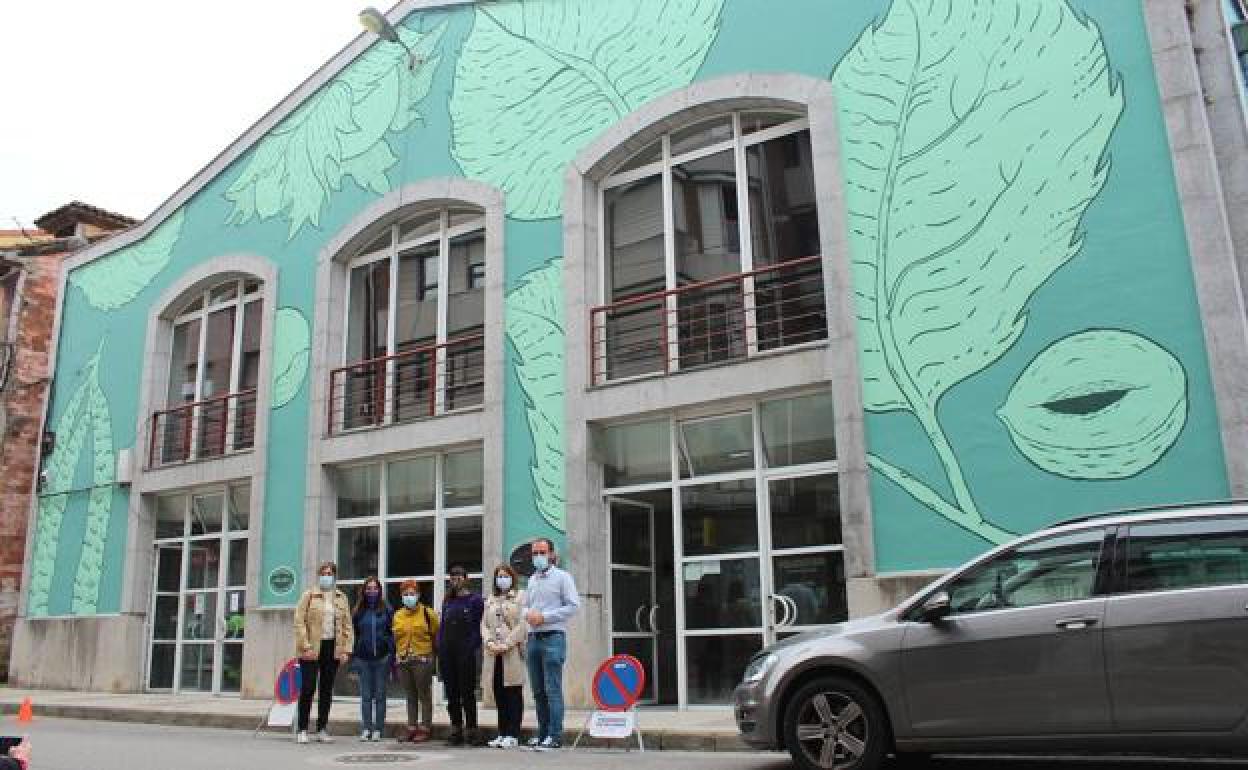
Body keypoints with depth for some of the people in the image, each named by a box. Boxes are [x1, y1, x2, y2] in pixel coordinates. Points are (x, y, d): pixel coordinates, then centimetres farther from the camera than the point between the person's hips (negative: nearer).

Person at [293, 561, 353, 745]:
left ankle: (322, 729, 17)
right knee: (307, 688, -4)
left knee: (327, 690, 8)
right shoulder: (309, 595, 2)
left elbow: (347, 626, 10)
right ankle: (302, 730, 5)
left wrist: (346, 650, 0)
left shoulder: (341, 598, 12)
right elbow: (300, 622, -5)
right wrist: (306, 646, -14)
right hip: (312, 649, -3)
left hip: (333, 649, 4)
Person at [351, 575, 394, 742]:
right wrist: (353, 658, 3)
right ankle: (366, 728, 12)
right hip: (364, 658, 2)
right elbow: (353, 634, 9)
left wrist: (391, 654, -7)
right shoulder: (358, 611, 6)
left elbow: (392, 632, 0)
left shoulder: (386, 609, 1)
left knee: (380, 695, 4)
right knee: (365, 695, 6)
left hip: (382, 658, -2)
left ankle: (378, 729, 10)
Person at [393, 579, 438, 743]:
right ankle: (412, 727, 19)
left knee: (424, 695, 0)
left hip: (422, 660, -5)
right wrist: (398, 653, 11)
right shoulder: (397, 615, 11)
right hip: (403, 660, 5)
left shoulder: (427, 613, -2)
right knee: (410, 696, 12)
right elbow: (395, 637, 18)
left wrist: (431, 652, 2)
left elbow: (436, 635, 2)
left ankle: (425, 728, 6)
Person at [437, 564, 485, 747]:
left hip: (466, 653, -6)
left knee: (467, 692, -2)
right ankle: (456, 730, 17)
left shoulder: (475, 600, -1)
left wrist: (473, 648, -15)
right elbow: (442, 627, 16)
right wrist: (440, 650, 6)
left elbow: (479, 627, -5)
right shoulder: (447, 602, 15)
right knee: (452, 694, 9)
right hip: (447, 653, 6)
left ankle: (472, 730, 4)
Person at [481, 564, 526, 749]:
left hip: (513, 652, -5)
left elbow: (522, 625, -6)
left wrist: (506, 644, -14)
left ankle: (513, 735, -2)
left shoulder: (520, 597, 3)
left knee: (513, 694, -4)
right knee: (499, 695, 6)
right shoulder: (490, 600, 19)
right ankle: (502, 733, 13)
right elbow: (484, 624, 13)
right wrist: (490, 642, -5)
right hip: (494, 653, 5)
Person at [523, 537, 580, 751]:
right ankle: (542, 732, 16)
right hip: (533, 637, 7)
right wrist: (527, 614, 0)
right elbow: (525, 605, 24)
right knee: (538, 690, 9)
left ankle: (555, 736, -6)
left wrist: (544, 616, -13)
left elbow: (573, 605, -8)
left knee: (552, 689, -9)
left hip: (553, 637, -7)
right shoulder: (532, 579, 19)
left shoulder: (562, 577, -1)